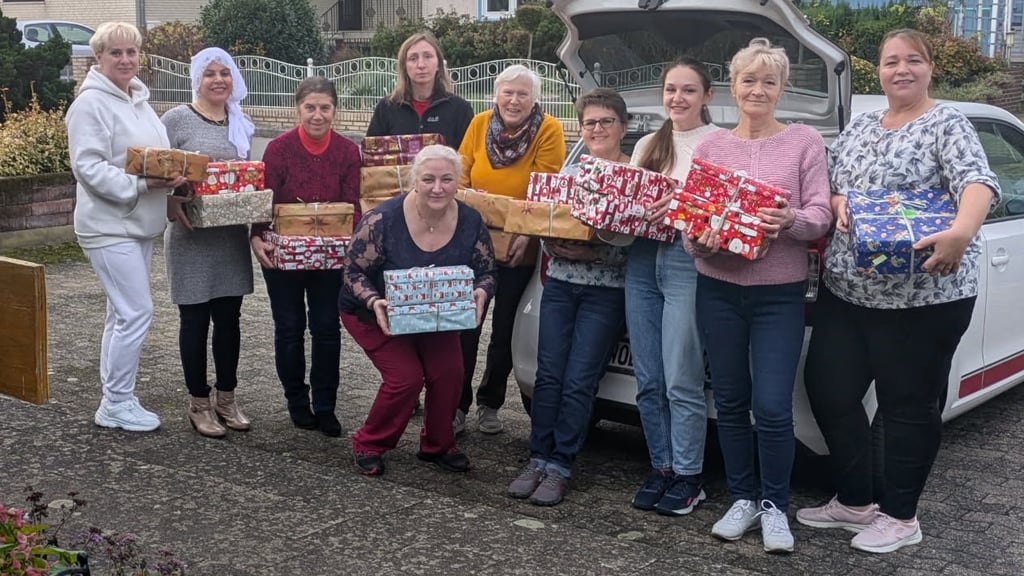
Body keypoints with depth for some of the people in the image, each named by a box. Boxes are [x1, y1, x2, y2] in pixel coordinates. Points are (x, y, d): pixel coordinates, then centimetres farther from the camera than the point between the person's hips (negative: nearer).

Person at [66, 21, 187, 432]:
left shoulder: (140, 100, 14)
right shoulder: (91, 103, -12)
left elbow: (156, 155, 21)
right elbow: (88, 167, -19)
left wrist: (170, 177, 1)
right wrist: (140, 186, -27)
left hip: (138, 225, 9)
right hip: (109, 226, -9)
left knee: (123, 314, 13)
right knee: (137, 312, -9)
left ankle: (115, 402, 22)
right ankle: (117, 403, 5)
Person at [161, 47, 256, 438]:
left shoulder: (240, 124, 11)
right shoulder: (177, 119, -6)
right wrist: (174, 208, -23)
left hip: (232, 234, 5)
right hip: (191, 235, -5)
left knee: (229, 317, 10)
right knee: (195, 319, 3)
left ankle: (226, 399, 23)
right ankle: (199, 403, 15)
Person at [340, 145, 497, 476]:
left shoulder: (470, 223, -15)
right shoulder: (383, 220, -26)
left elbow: (486, 273, -4)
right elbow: (354, 272, -18)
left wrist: (480, 293, -27)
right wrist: (374, 302, -36)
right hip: (374, 315, -4)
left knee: (448, 372, -13)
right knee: (405, 377, -18)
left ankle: (437, 446, 14)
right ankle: (368, 445, 7)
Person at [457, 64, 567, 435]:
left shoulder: (549, 130, -9)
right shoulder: (479, 124, 0)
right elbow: (460, 175, 2)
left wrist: (528, 233, -21)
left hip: (517, 247, -1)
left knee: (504, 329, 12)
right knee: (465, 326, 1)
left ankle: (490, 404, 27)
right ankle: (457, 404, 12)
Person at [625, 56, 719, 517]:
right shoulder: (647, 145, 19)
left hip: (689, 261, -6)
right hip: (642, 260, 6)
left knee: (681, 381, -5)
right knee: (648, 381, 8)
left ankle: (687, 477, 6)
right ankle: (661, 467, 19)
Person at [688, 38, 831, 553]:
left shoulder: (805, 142, 1)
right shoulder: (710, 145, 8)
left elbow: (821, 216, -5)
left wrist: (791, 221, -26)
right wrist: (699, 237, -17)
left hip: (779, 294, -3)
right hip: (718, 289, 3)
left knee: (772, 408, -6)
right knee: (730, 402, 10)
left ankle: (775, 506, 13)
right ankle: (742, 498, 25)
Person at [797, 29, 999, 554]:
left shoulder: (948, 125, -5)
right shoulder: (858, 128, 15)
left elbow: (978, 180, -22)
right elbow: (827, 189, 18)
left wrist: (963, 231, -42)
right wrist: (839, 203, -7)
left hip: (923, 295, -6)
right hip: (844, 289, 7)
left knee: (907, 404, 3)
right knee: (827, 391, 8)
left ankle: (900, 516, 19)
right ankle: (854, 502, 26)